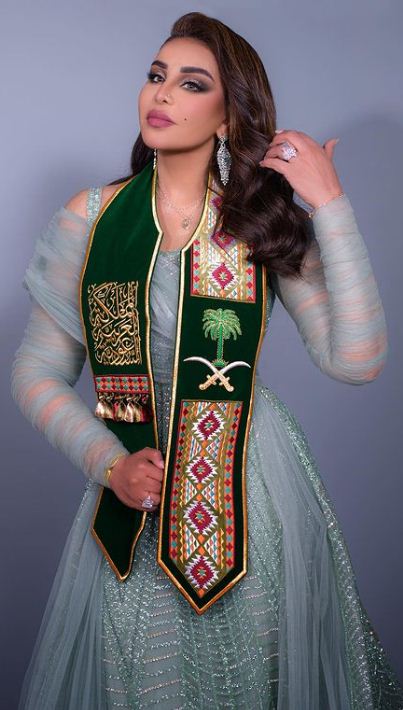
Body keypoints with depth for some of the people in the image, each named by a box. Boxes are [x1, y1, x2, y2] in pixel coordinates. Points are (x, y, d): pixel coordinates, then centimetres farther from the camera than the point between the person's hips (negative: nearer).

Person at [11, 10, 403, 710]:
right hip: (133, 487, 1)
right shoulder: (92, 217, -1)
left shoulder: (266, 221, -2)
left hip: (254, 489, 0)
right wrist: (108, 463, -11)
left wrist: (330, 206, -16)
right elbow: (37, 373, 3)